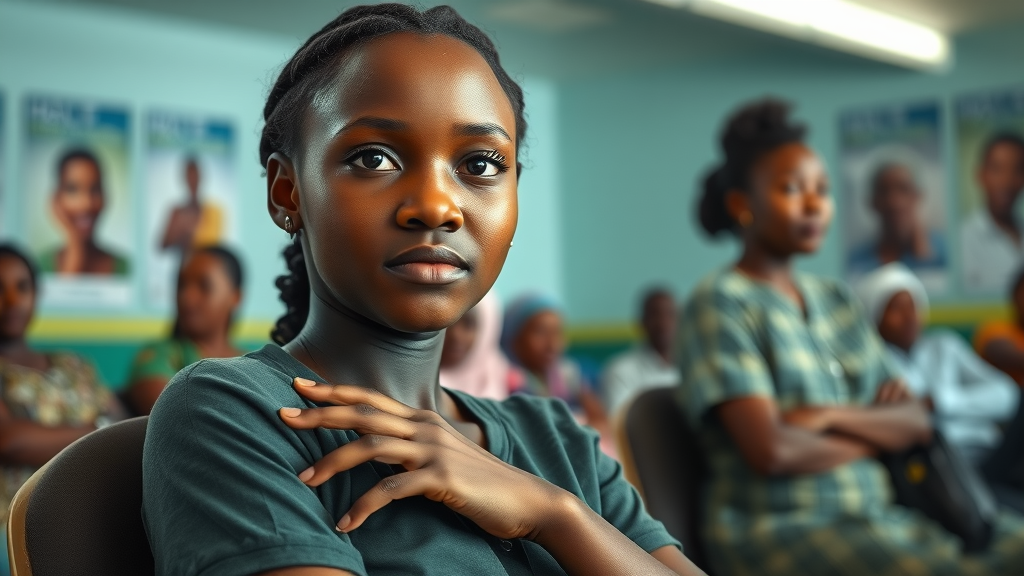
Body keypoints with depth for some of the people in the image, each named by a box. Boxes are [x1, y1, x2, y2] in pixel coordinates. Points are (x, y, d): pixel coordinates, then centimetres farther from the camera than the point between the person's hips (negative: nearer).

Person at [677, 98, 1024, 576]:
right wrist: (872, 439, 1)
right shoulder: (719, 303, -5)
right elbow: (771, 450, -17)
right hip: (775, 528, -7)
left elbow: (915, 422, 11)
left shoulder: (835, 299, 16)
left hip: (878, 513, 7)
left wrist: (833, 417, -9)